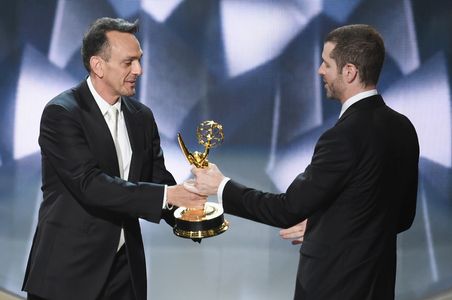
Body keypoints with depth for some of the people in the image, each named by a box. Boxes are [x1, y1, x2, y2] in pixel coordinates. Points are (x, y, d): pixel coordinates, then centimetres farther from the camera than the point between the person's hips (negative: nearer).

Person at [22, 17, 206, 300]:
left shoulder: (141, 116, 7)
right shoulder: (61, 113, -13)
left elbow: (157, 179, 5)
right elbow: (90, 185, -22)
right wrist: (168, 195, -26)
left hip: (125, 266, 6)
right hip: (69, 269, -5)